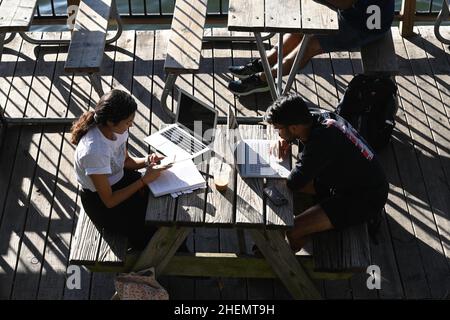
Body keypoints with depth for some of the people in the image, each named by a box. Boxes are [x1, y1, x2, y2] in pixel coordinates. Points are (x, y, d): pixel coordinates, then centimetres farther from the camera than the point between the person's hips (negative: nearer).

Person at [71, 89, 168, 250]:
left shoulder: (117, 129, -15)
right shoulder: (94, 152, -36)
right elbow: (109, 201, -26)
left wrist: (147, 161, -14)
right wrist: (144, 180, -25)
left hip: (119, 179, 7)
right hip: (101, 202, -7)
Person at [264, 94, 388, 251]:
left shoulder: (320, 143, -33)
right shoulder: (320, 117, -6)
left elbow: (293, 183, -28)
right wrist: (286, 139, -3)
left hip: (365, 199, -10)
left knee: (292, 231, -18)